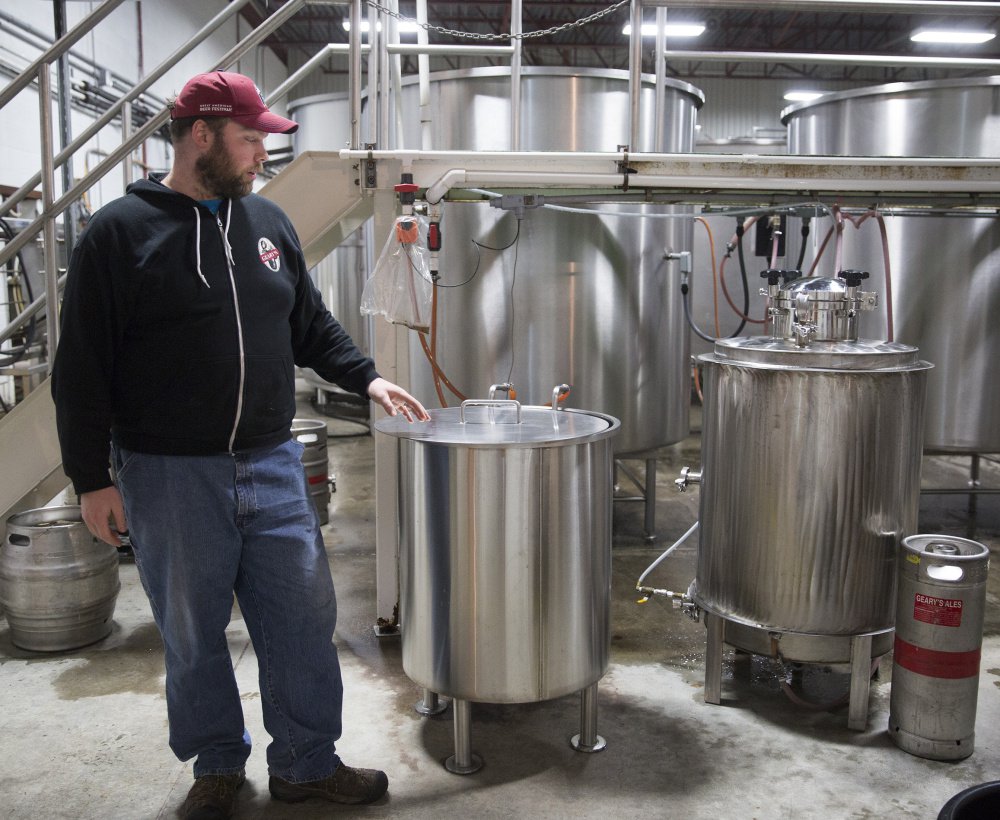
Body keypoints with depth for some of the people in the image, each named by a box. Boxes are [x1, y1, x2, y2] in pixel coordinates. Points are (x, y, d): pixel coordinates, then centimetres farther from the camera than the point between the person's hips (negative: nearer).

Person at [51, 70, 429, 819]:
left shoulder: (268, 222, 9)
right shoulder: (119, 234, -5)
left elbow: (313, 326, 18)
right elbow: (83, 370, -5)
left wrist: (367, 377, 5)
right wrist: (92, 478, -7)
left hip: (271, 468, 4)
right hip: (170, 477, -4)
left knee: (305, 620, 6)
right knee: (193, 634, 10)